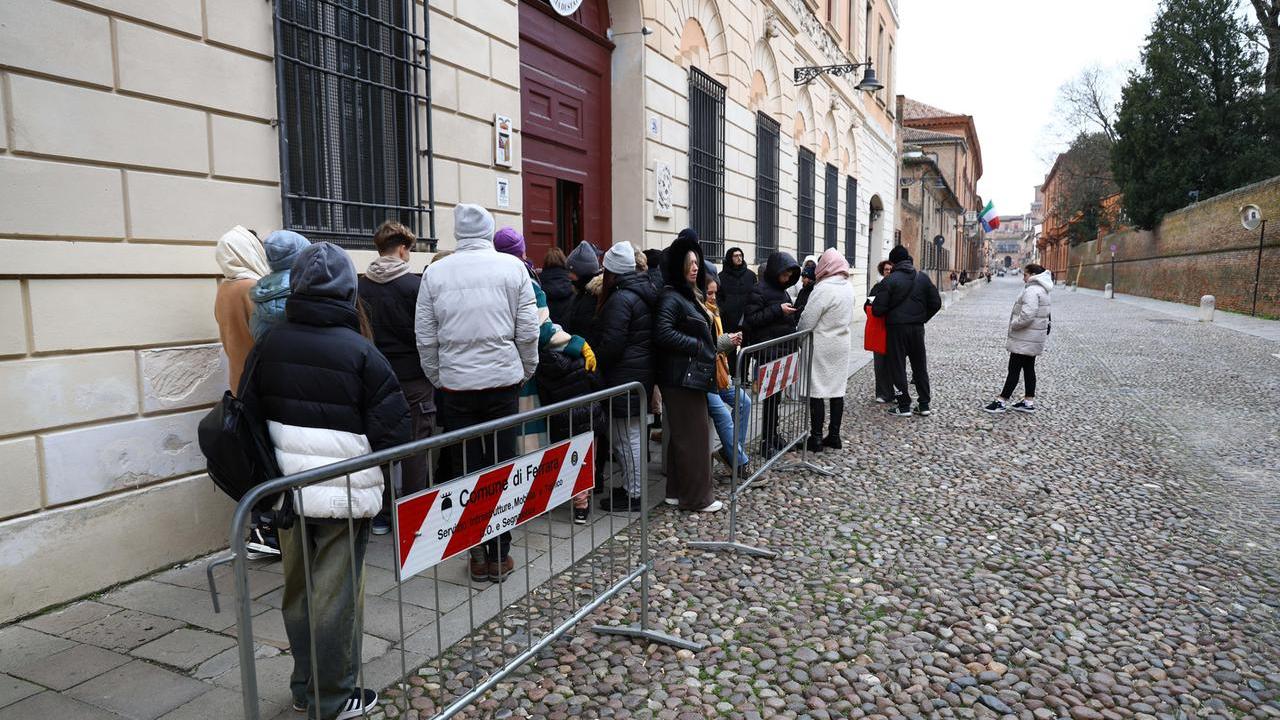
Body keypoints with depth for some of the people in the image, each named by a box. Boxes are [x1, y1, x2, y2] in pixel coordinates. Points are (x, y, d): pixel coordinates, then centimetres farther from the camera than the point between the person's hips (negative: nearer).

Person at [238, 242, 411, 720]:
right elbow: (394, 430, -14)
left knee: (298, 592, 19)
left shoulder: (269, 346, 1)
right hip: (344, 496, -5)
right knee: (337, 598, 7)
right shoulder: (359, 352, -14)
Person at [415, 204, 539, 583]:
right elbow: (528, 330, -4)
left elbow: (425, 337, 2)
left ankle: (477, 555, 17)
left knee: (466, 470, 10)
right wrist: (526, 371, 11)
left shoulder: (435, 272, 1)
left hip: (455, 385, 1)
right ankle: (499, 556, 15)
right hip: (503, 380, -1)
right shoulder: (512, 266, -3)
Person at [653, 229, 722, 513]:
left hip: (693, 375, 10)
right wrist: (697, 346, -18)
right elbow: (663, 332, -25)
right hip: (683, 376, -10)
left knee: (682, 436, 14)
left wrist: (710, 349, 9)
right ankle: (696, 497, 6)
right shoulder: (671, 297, -13)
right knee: (694, 436, -3)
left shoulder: (691, 295, 16)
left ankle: (677, 490, 23)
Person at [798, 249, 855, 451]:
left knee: (816, 391, 0)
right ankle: (834, 435, 19)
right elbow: (848, 318, 13)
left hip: (820, 347, -8)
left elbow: (806, 321, -16)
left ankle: (816, 438, 4)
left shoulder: (823, 289, -19)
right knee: (837, 390, 11)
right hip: (842, 344, 8)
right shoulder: (848, 287, 5)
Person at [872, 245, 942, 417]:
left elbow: (879, 308, -16)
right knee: (920, 366, 14)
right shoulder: (923, 277, 3)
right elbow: (936, 303, 5)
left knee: (898, 366, 4)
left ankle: (904, 406, 6)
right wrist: (923, 318, 16)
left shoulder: (890, 279, -12)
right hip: (917, 327, 5)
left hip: (896, 327, -5)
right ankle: (924, 405, 19)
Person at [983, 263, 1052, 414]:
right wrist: (1015, 324, 13)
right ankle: (1029, 402, 19)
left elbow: (1027, 315, -28)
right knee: (1029, 368, 14)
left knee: (1014, 369, -5)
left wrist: (1013, 325, -13)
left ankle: (1001, 402, 0)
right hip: (1033, 338, 10)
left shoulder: (1032, 290, -19)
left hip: (1025, 339, -10)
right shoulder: (1040, 289, 14)